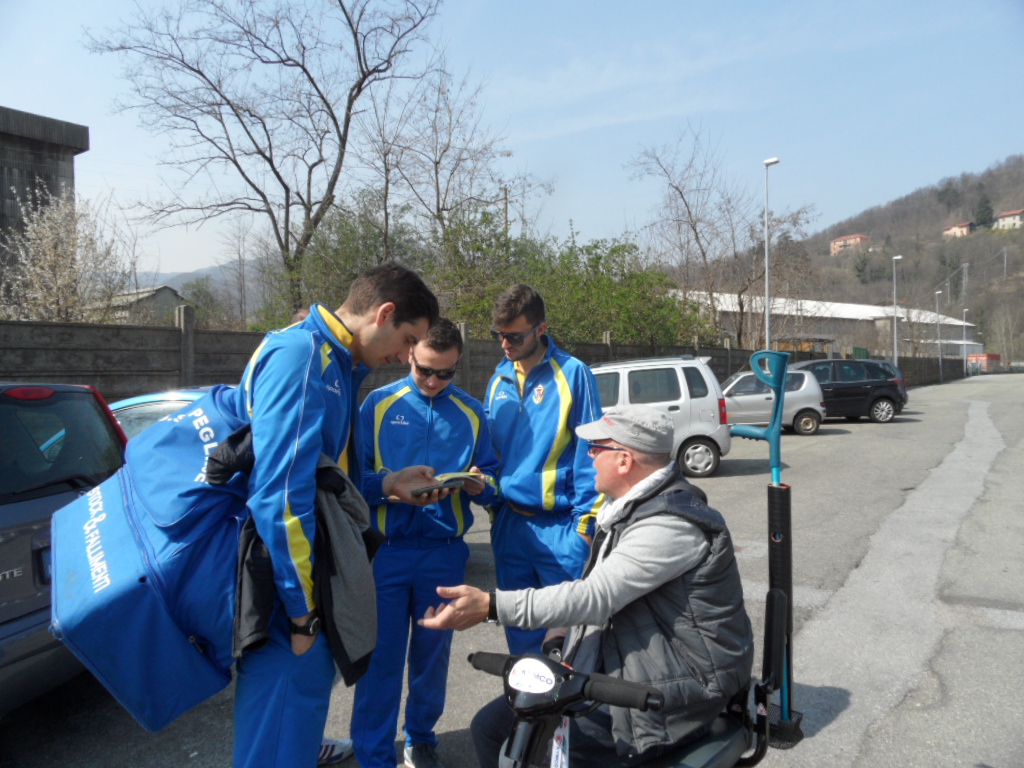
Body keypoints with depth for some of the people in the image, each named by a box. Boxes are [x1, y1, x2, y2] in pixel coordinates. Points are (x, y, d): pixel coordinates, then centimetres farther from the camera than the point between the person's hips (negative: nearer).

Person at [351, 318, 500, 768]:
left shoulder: (472, 412, 6)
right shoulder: (378, 404, 0)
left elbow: (492, 480, 6)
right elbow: (354, 475, -4)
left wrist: (480, 485, -16)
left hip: (444, 552, 2)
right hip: (388, 548, -2)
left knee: (433, 652, 13)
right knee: (381, 654, 2)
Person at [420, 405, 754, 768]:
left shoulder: (672, 524, -22)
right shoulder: (636, 507, 9)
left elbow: (596, 596, -30)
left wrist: (491, 605, -34)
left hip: (669, 695, -9)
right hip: (622, 672, 9)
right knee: (492, 725, 2)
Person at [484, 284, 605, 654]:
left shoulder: (571, 373, -8)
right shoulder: (500, 378, 9)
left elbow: (589, 451, -9)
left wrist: (586, 523, -12)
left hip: (559, 525, -5)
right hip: (509, 523, 6)